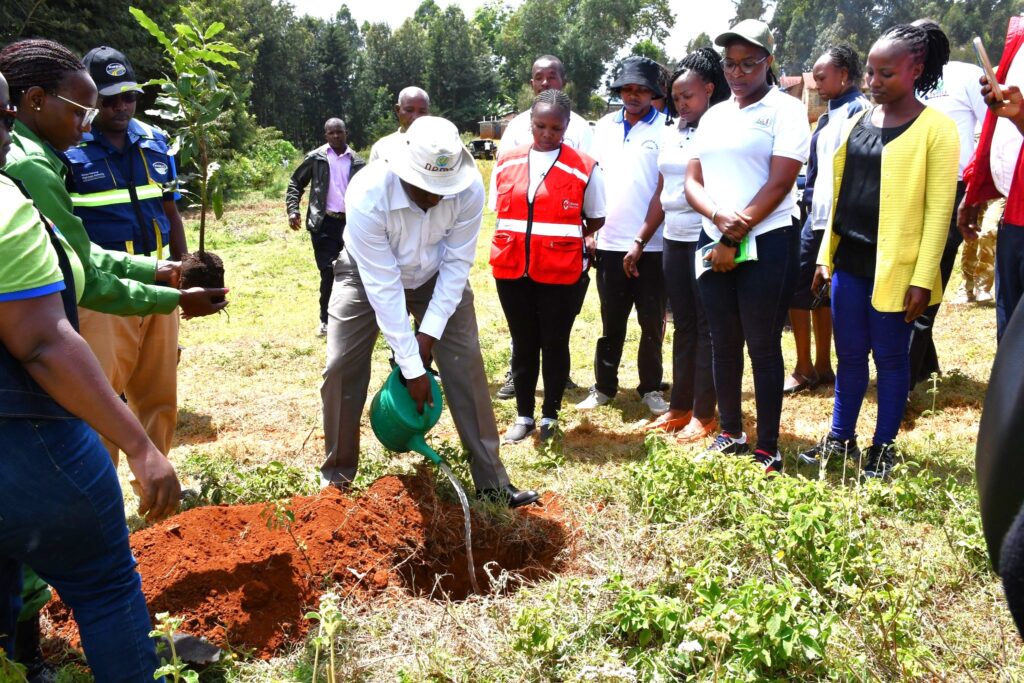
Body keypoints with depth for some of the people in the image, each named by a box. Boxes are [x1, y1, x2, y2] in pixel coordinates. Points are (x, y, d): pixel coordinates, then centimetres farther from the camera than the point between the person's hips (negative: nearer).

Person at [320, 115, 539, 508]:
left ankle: (491, 482, 1)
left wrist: (430, 332, -24)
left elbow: (457, 263, -20)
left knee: (466, 365, -8)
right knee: (341, 367, -9)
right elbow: (383, 286, -34)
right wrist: (411, 366, -31)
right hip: (370, 276, -1)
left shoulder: (470, 188, -31)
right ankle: (336, 476, 11)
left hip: (436, 277, 2)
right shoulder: (368, 194, -37)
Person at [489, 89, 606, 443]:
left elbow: (596, 220, 4)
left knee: (555, 344, 7)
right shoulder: (506, 161, 5)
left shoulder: (584, 168, -5)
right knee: (523, 344, 12)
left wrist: (563, 241, 0)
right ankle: (524, 415, 23)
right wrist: (523, 239, 7)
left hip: (560, 271, -3)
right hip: (512, 268, 3)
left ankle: (550, 416, 22)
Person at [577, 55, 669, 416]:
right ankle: (604, 386, 20)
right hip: (610, 242, 3)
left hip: (652, 244, -3)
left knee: (652, 322, 7)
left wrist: (649, 234, -10)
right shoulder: (604, 127, 11)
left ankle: (651, 388, 19)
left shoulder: (666, 128, -2)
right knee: (611, 322, 11)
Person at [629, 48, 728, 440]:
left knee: (706, 326, 2)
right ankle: (679, 407, 21)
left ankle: (704, 414, 11)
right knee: (683, 325, 12)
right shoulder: (671, 132, 13)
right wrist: (640, 241, 15)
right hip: (673, 240, 7)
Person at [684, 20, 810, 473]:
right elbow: (692, 183, 8)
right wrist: (719, 217, -13)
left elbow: (779, 184, -11)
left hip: (766, 244, -5)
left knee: (762, 346, -1)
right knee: (723, 342, 11)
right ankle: (730, 433, 25)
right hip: (714, 244, 5)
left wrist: (735, 238, -12)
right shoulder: (713, 116, 15)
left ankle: (767, 449, 9)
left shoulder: (786, 109, -2)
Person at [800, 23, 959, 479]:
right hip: (849, 262, 5)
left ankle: (884, 447, 19)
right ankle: (841, 438, 25)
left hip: (896, 268, -5)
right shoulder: (856, 122, 10)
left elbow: (938, 209, -10)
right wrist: (826, 255, 10)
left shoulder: (937, 128, -7)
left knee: (890, 357, 6)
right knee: (849, 355, 12)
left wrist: (923, 276, -14)